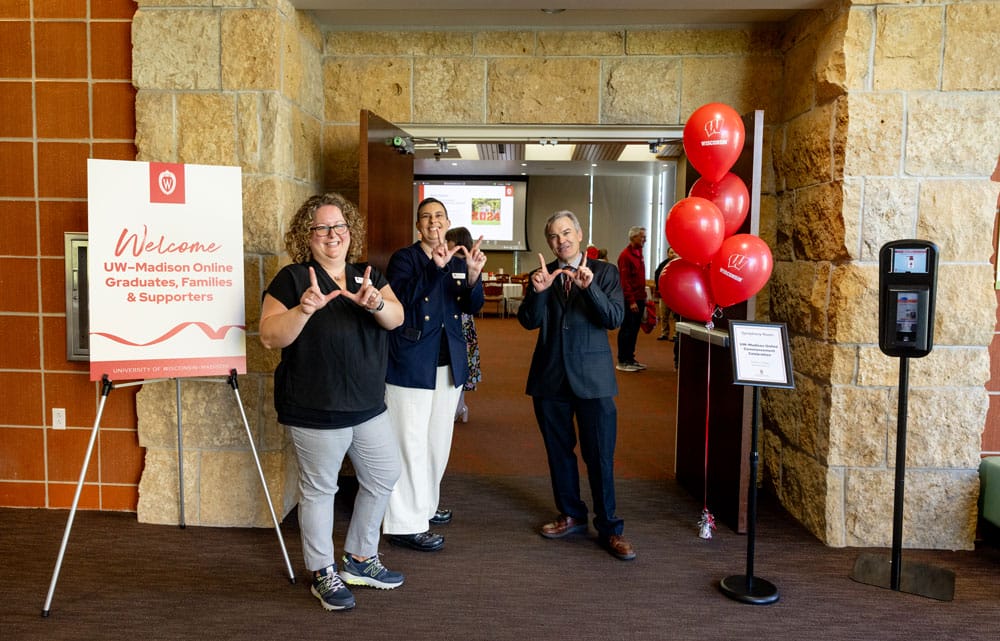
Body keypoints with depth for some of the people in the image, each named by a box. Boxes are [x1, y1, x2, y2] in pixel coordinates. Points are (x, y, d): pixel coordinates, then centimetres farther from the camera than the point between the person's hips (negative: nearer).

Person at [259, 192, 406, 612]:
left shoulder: (367, 276, 7)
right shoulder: (292, 279, -8)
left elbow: (396, 317, -7)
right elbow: (269, 336, -14)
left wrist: (376, 303, -29)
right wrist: (305, 308, -30)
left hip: (369, 406, 6)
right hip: (316, 412, -6)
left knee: (384, 476, 15)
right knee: (319, 489, 6)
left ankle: (360, 560, 34)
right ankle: (323, 574, 26)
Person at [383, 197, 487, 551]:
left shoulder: (458, 261, 11)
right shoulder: (404, 258, -4)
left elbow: (472, 307, -2)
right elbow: (402, 298, -22)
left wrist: (473, 274, -21)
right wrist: (436, 267, -33)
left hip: (449, 365, 6)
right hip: (412, 365, -6)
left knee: (438, 441, 16)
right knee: (411, 443, -4)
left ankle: (425, 505, 33)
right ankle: (406, 524, 3)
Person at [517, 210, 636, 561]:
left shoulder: (604, 272, 1)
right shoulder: (540, 275, 7)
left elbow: (615, 318, -10)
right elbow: (529, 322, -4)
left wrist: (590, 287, -25)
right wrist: (538, 292, -22)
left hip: (592, 377, -3)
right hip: (550, 376, 3)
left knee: (600, 456, -1)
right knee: (559, 451, 14)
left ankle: (609, 529, 11)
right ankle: (571, 515, 31)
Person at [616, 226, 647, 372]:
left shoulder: (638, 253, 15)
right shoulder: (625, 255, -13)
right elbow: (624, 280, -17)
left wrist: (643, 297, 15)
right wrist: (631, 301, -19)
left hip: (639, 299, 8)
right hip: (630, 300, -8)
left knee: (634, 330, 12)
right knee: (627, 330, -4)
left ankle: (630, 359, 20)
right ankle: (622, 361, 2)